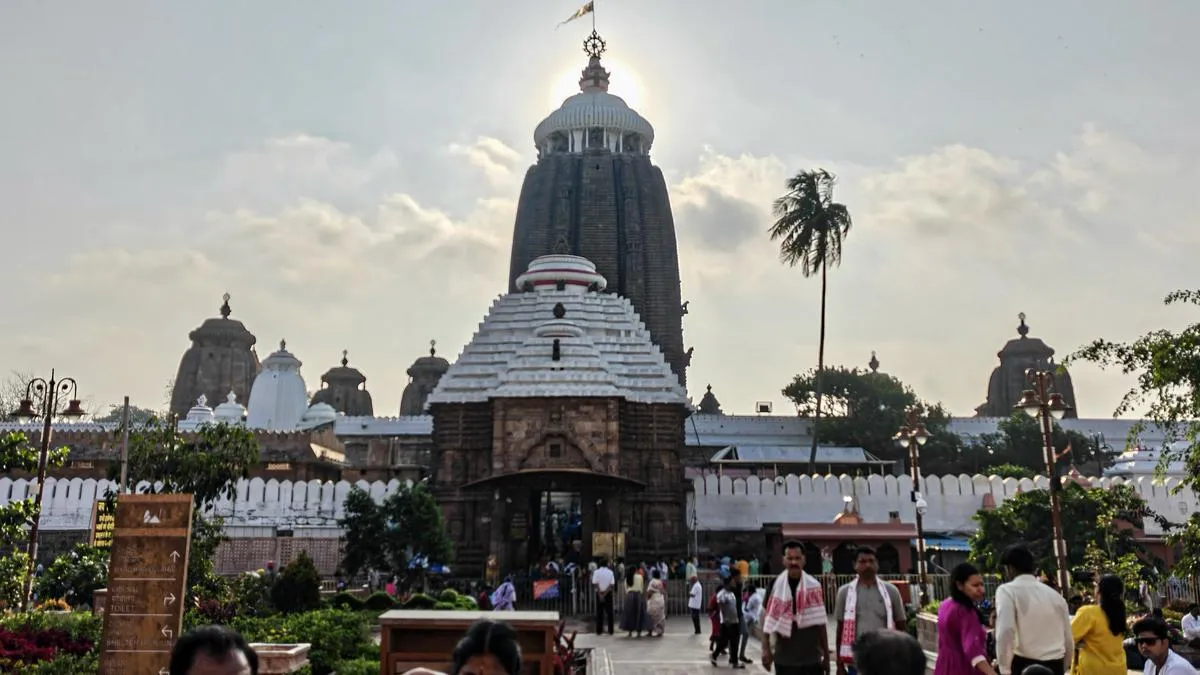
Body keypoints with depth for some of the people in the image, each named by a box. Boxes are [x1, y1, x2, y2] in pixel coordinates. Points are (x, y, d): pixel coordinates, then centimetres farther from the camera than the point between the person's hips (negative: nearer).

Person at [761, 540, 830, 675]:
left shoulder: (814, 587, 0)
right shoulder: (776, 585, -2)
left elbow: (820, 623, 5)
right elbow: (766, 618, 0)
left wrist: (826, 655, 6)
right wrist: (766, 649, -9)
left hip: (812, 658, 1)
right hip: (784, 658, 0)